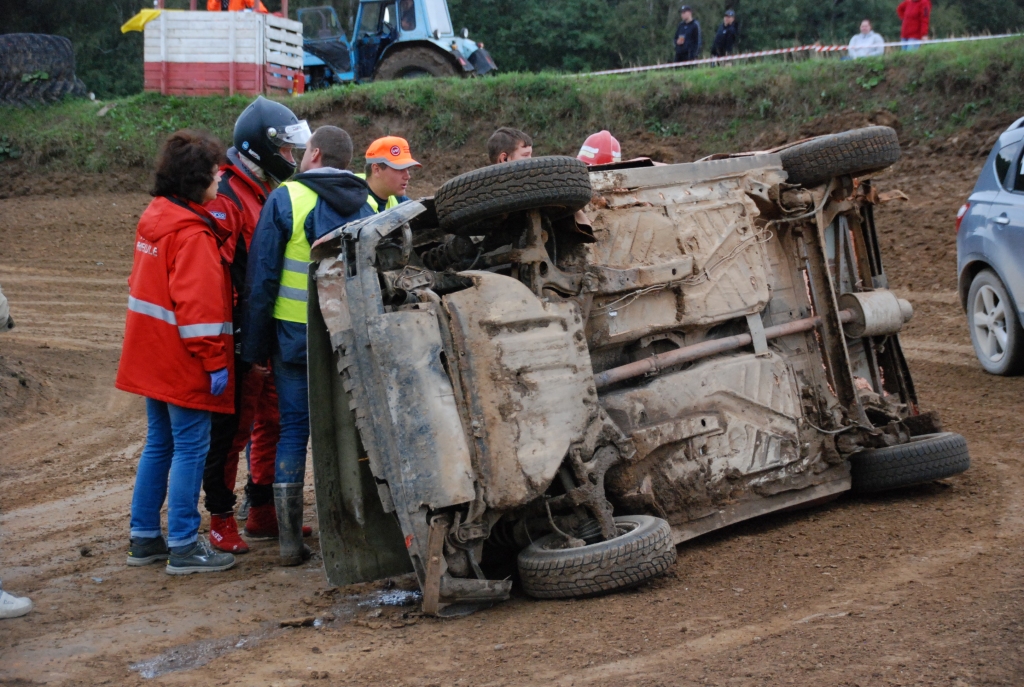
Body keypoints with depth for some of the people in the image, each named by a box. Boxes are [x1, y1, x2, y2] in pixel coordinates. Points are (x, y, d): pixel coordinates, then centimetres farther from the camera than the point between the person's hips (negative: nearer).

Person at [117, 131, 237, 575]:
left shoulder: (155, 217, 11)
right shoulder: (192, 235, -19)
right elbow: (198, 304, -23)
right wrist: (214, 361, -19)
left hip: (152, 357, 10)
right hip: (183, 362, -10)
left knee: (159, 444, 16)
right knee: (191, 448, -3)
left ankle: (144, 538, 22)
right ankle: (184, 547, 1)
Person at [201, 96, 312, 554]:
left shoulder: (272, 194, 15)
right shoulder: (226, 198, -15)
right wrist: (241, 338, -23)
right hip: (241, 335, -9)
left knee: (272, 423, 14)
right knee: (232, 427, -1)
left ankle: (264, 512, 25)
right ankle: (221, 519, 9)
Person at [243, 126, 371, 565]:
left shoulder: (286, 199, -6)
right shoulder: (369, 204, 6)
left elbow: (261, 278, -7)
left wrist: (254, 345, -2)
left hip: (296, 335, -2)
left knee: (293, 431, 5)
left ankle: (290, 540, 5)